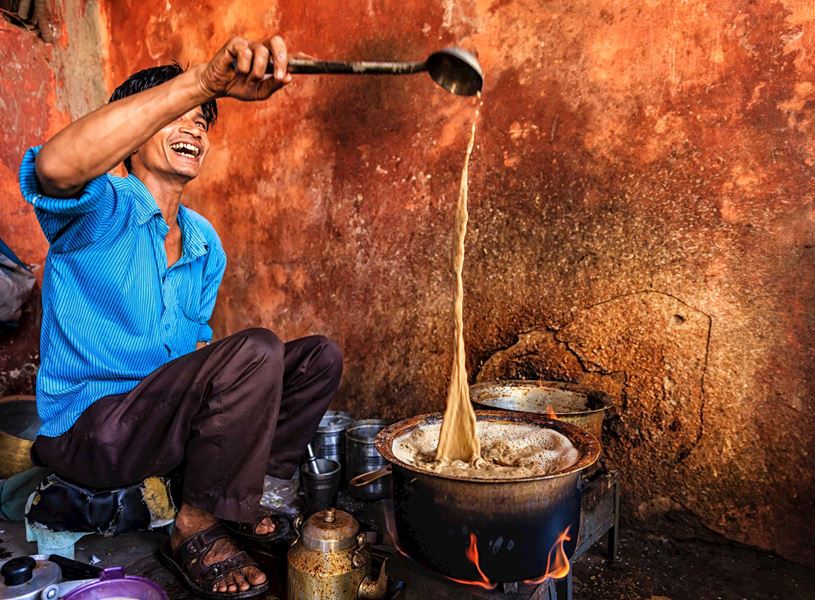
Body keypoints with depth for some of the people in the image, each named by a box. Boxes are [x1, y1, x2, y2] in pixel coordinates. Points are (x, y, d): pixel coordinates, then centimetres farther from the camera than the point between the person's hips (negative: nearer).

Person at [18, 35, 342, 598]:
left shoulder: (206, 243, 11)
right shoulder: (102, 209, -12)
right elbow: (57, 167, -38)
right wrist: (202, 81, -45)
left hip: (167, 417, 8)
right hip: (88, 426, -7)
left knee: (320, 356, 1)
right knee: (255, 350, -30)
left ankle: (232, 501, 3)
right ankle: (197, 532, -12)